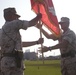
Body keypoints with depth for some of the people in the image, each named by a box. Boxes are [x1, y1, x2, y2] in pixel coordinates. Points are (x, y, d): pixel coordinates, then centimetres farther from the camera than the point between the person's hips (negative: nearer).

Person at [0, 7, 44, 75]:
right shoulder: (12, 24, -5)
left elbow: (21, 44, 27)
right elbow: (31, 23, -3)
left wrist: (37, 42, 32)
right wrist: (39, 16, 18)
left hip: (7, 61, 10)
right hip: (12, 62, -10)